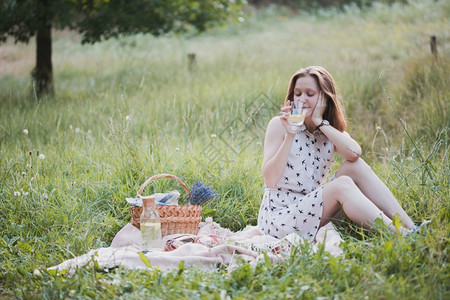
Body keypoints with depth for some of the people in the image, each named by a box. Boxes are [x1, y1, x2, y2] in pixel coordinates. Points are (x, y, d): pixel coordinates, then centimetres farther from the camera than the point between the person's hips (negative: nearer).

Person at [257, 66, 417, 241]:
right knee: (342, 184, -25)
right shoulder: (279, 125, -3)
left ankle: (410, 228, -20)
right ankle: (400, 236, -32)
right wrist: (290, 136, -19)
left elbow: (354, 153, -16)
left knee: (354, 166, -14)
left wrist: (320, 122, -12)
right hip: (278, 216, -5)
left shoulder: (331, 131, 10)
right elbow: (270, 179, -14)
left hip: (314, 210, 5)